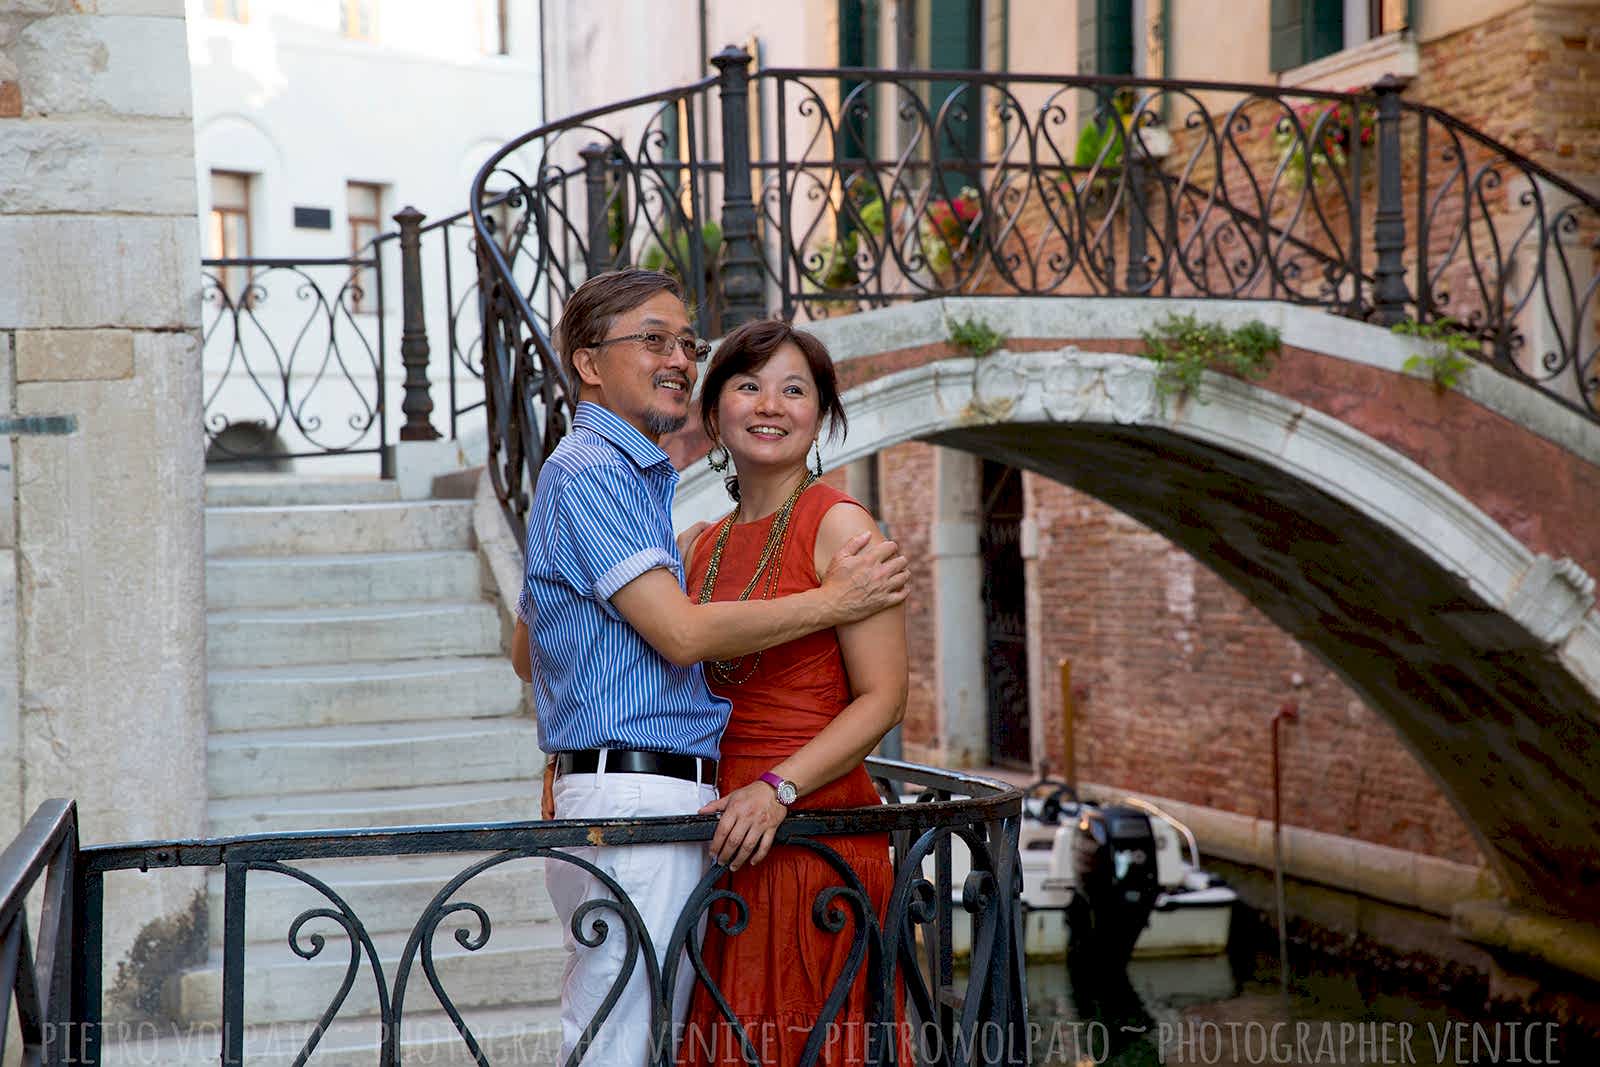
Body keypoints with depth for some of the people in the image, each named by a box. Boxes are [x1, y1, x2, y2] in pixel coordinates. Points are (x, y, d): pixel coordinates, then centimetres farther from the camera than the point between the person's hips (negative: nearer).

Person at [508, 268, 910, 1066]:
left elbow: (525, 655, 27)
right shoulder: (591, 473, -10)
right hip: (634, 798, -11)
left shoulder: (632, 475, 21)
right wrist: (834, 602, -8)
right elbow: (683, 633, -18)